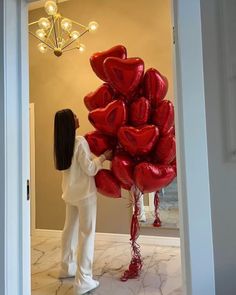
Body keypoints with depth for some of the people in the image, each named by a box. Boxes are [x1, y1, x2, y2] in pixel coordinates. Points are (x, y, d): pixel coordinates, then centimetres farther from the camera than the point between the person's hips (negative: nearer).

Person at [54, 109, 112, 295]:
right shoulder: (80, 141, -18)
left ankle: (67, 268, 34)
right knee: (86, 233, -1)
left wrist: (97, 158, 15)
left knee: (70, 229, 19)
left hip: (70, 192, 8)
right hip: (85, 193, -8)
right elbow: (90, 169, -17)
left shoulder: (61, 143, 6)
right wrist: (104, 157, -5)